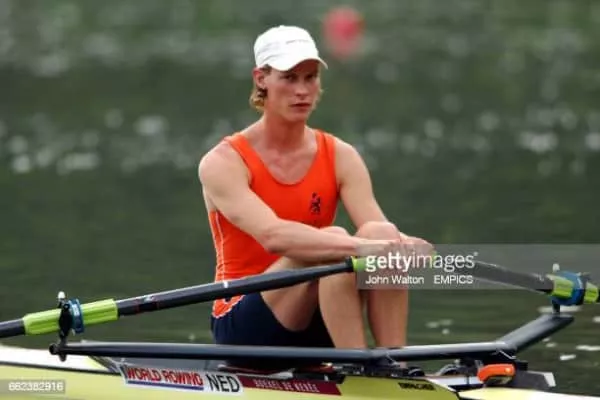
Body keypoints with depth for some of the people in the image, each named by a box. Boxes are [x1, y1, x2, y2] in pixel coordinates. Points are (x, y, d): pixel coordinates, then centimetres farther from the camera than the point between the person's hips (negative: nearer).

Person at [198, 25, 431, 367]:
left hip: (317, 331, 4)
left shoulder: (341, 157, 5)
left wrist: (403, 245, -38)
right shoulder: (223, 163, -9)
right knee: (334, 241, -30)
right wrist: (360, 246, -43)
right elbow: (272, 235, -28)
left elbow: (380, 232, -12)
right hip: (244, 327, -4)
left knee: (382, 234, -23)